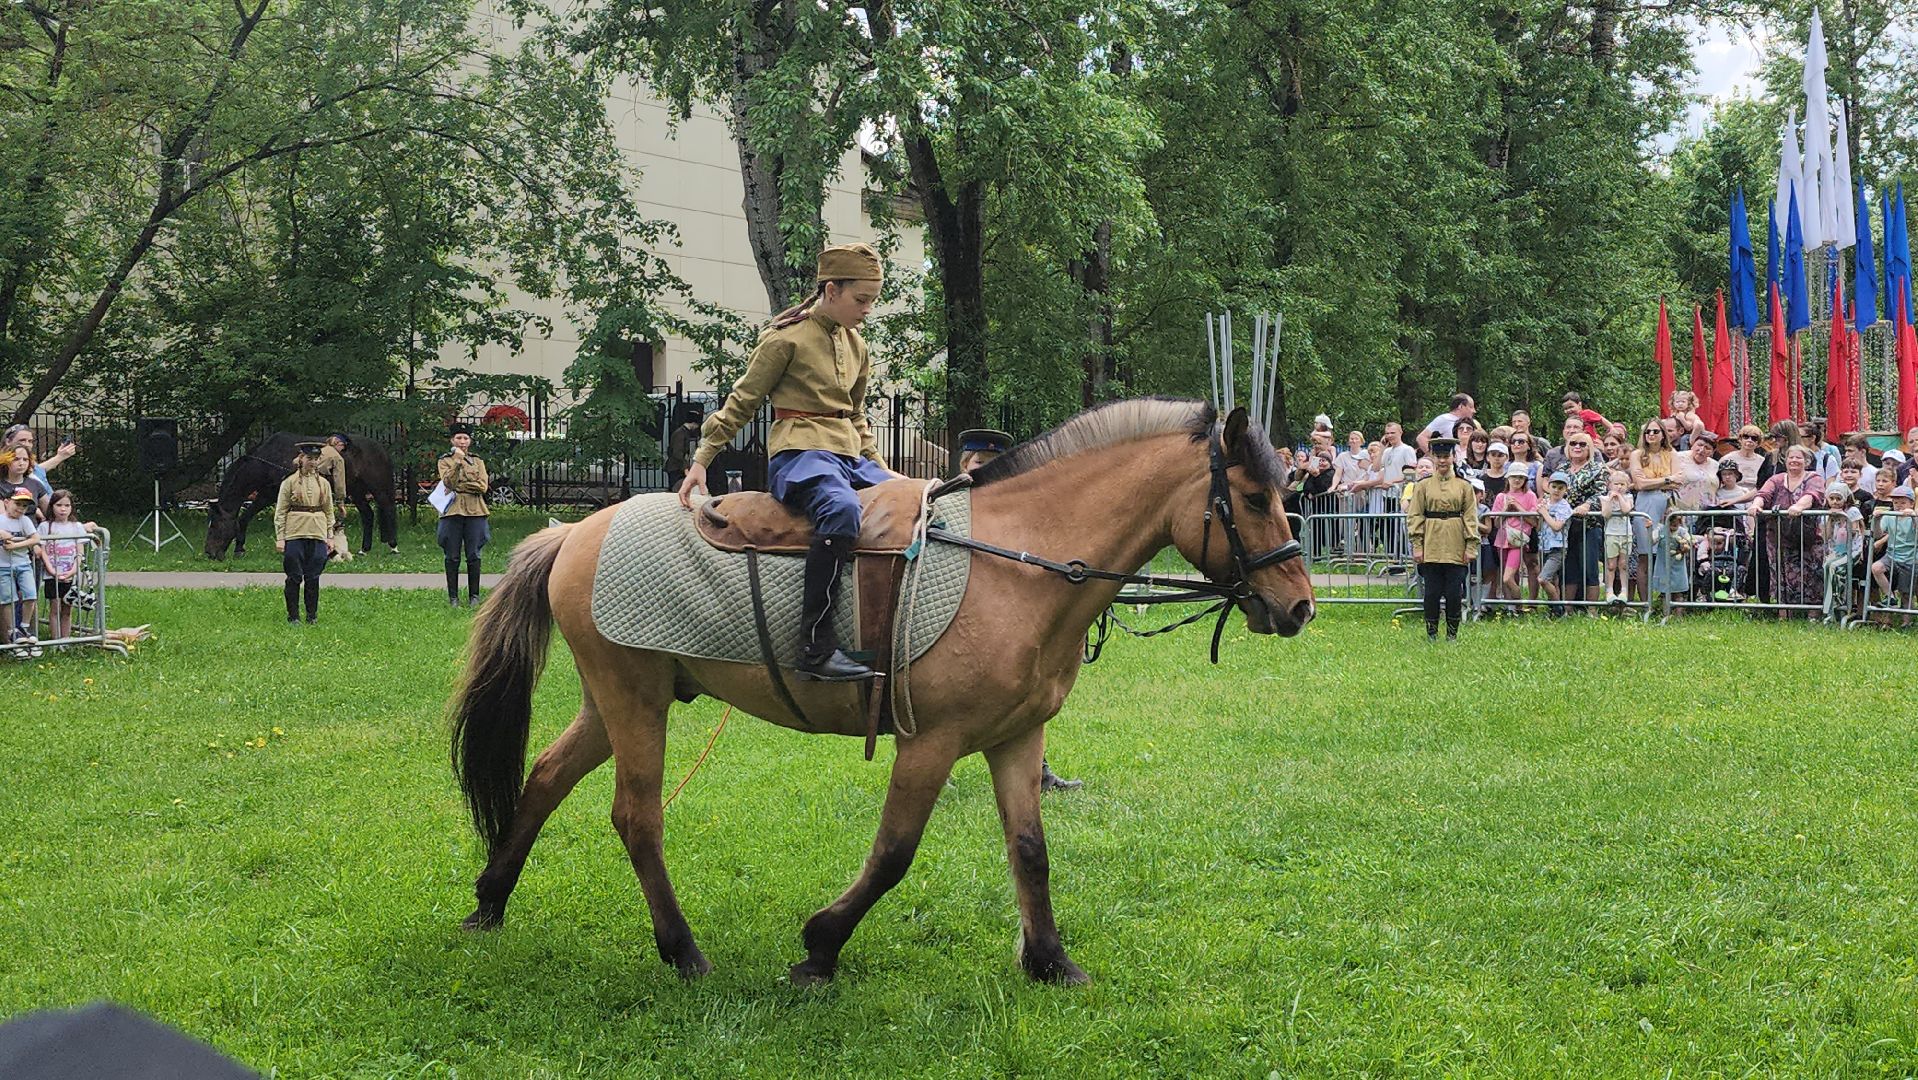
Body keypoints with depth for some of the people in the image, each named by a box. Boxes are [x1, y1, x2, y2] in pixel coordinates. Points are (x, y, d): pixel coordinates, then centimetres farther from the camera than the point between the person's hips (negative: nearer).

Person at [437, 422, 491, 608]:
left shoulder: (478, 461, 13)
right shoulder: (445, 460, 8)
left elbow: (483, 486, 1)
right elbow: (448, 483, -9)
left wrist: (460, 487, -7)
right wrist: (457, 462, -19)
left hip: (475, 511, 1)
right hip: (452, 511, -1)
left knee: (474, 556, -1)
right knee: (452, 557, -1)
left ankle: (474, 596, 6)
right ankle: (453, 597, 5)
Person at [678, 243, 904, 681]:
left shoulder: (856, 346, 19)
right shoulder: (788, 338, -4)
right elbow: (742, 402, -2)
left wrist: (881, 469, 21)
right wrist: (700, 461, -6)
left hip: (850, 456, 9)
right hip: (801, 452, -9)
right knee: (842, 509, -39)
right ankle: (816, 647, -41)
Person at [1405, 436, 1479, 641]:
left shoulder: (1464, 486, 7)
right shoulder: (1423, 486, 5)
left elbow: (1471, 518, 5)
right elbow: (1414, 516, 2)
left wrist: (1471, 546, -3)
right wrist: (1416, 545, -6)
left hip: (1455, 547, 0)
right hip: (1431, 546, 0)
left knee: (1454, 591, 0)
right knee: (1432, 590, 1)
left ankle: (1452, 632, 12)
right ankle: (1432, 632, 11)